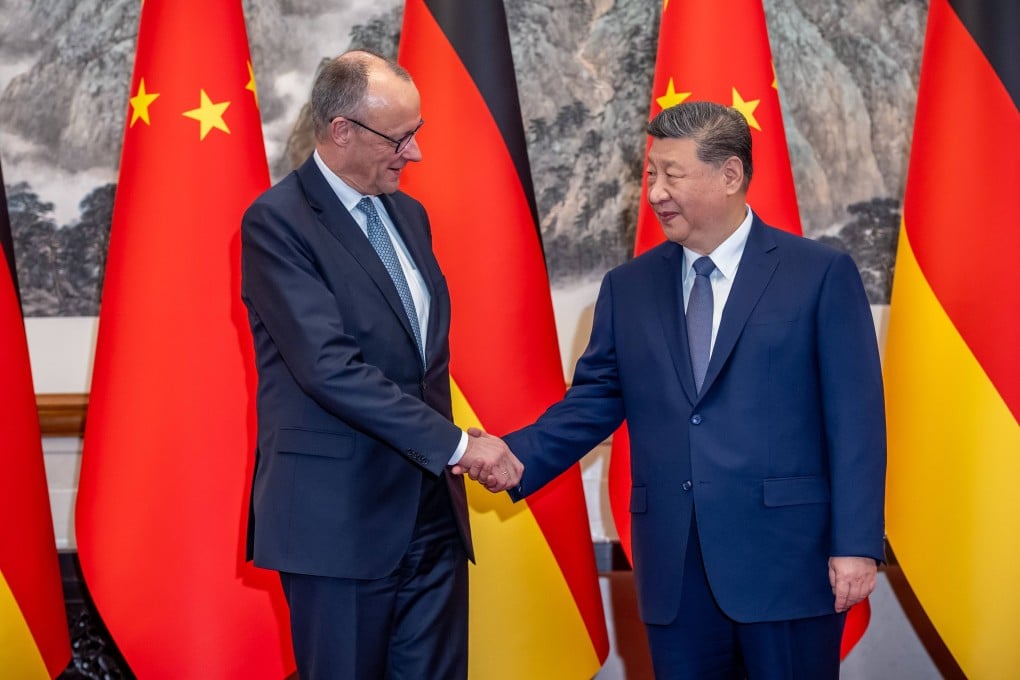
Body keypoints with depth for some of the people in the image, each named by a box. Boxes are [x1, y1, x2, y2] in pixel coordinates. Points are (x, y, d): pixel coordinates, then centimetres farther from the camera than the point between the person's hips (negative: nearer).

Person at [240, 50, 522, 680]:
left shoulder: (408, 214, 13)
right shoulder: (277, 221, -11)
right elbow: (329, 367, -21)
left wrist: (446, 466, 10)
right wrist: (456, 444, -20)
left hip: (433, 513, 7)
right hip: (340, 517, -7)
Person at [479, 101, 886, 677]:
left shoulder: (823, 275, -1)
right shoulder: (628, 288, 11)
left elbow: (855, 418, -5)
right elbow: (593, 403, 9)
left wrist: (857, 545, -10)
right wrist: (515, 457, -8)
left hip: (786, 561, -3)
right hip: (675, 571, 4)